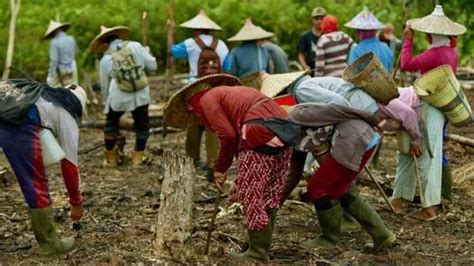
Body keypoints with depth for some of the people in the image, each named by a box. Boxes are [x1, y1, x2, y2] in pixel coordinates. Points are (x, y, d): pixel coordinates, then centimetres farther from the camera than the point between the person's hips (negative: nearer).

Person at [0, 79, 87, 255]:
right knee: (36, 183, 10)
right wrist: (76, 202, 35)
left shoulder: (41, 92, 38)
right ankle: (49, 243, 19)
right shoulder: (67, 117, 22)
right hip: (18, 120, -6)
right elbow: (69, 165, 24)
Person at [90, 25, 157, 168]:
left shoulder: (106, 59, 3)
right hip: (141, 94, 0)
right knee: (142, 125, 15)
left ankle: (111, 158, 22)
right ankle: (137, 158, 13)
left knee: (111, 124, 19)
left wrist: (107, 101, 26)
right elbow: (152, 65, 1)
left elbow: (104, 86, 10)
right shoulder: (135, 46, 0)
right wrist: (147, 54, 21)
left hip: (119, 97, 0)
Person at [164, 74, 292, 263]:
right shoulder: (229, 93, 33)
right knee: (269, 196, 16)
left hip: (261, 132, -9)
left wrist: (220, 168, 9)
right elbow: (241, 136, 30)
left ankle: (258, 254, 7)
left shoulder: (207, 100, 7)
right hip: (283, 129, 9)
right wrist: (241, 181, 31)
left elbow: (228, 136, -5)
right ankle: (262, 248, 25)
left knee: (252, 196, 2)